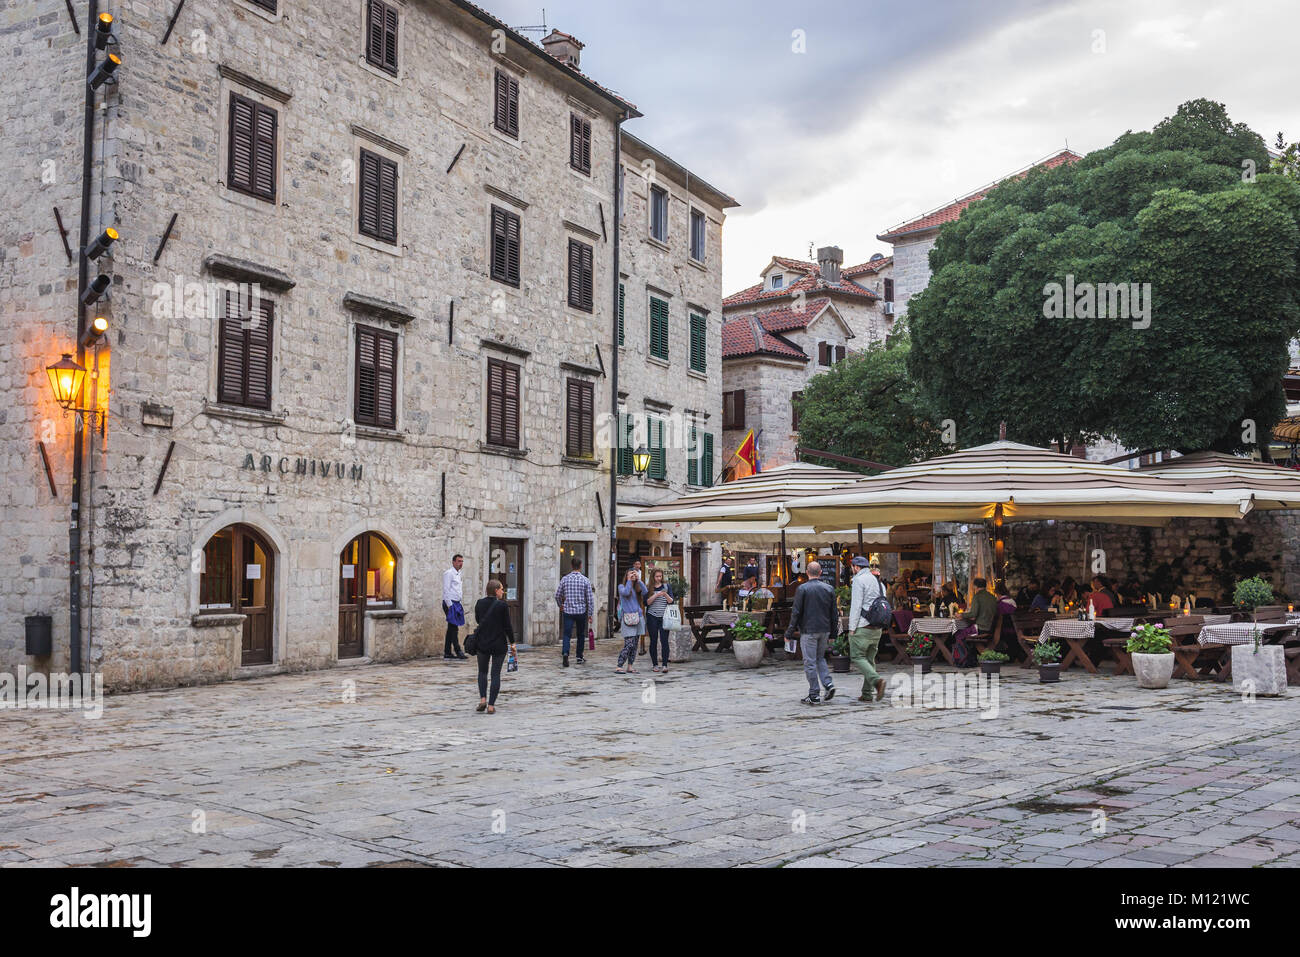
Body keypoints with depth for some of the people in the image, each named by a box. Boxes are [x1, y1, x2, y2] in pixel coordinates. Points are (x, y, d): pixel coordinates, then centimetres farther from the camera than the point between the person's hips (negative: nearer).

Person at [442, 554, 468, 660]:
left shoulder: (458, 574, 20)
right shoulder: (448, 573, -8)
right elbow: (446, 590, -14)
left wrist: (460, 605, 19)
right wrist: (449, 605, -18)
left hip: (456, 603, 9)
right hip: (450, 603, -9)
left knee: (451, 628, 9)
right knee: (454, 628, -11)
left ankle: (447, 652, 11)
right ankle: (458, 652, -14)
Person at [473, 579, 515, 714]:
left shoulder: (479, 603, -2)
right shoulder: (502, 606, -14)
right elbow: (507, 626, -10)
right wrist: (512, 643, 0)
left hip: (482, 643, 3)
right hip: (499, 644, -3)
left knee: (482, 671, 19)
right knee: (496, 674, 5)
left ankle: (482, 699, 3)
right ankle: (491, 705, 2)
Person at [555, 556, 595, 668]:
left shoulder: (565, 579, -1)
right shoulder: (585, 580, -5)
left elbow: (557, 595, 7)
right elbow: (590, 599, -6)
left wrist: (561, 606, 26)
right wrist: (590, 614, 2)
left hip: (567, 611, 0)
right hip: (581, 611, 0)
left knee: (566, 634, -1)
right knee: (581, 635, 15)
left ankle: (565, 653, -24)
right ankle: (579, 657, 23)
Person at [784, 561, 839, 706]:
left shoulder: (802, 589, -9)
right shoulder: (829, 589, 5)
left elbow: (796, 612, -10)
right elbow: (834, 613, 8)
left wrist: (789, 633, -4)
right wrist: (833, 634, 15)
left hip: (808, 630, -5)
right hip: (825, 629, 5)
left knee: (810, 662, 1)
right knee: (820, 658, 21)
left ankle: (814, 695, 2)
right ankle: (828, 684, 3)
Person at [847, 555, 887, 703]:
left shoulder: (859, 580, -9)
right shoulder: (879, 582, 17)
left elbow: (856, 606, -15)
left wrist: (852, 628, -13)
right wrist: (880, 626, 17)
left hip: (862, 627, -8)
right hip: (877, 628, 8)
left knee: (857, 657, -4)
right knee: (869, 659, 11)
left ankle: (877, 680, -23)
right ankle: (867, 694, 8)